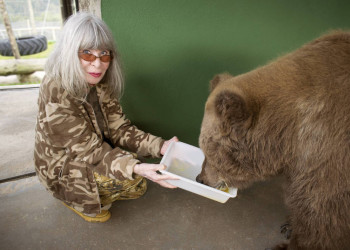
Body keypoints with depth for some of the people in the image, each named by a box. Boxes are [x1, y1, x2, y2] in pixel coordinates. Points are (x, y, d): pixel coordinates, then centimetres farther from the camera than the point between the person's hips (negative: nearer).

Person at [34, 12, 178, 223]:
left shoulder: (101, 84, -8)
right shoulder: (56, 94, -29)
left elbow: (119, 129, -11)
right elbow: (91, 150, -28)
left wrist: (160, 146, -25)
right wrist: (136, 168, -44)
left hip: (91, 151, 6)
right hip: (62, 168, -6)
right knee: (131, 181, -24)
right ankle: (76, 200, 3)